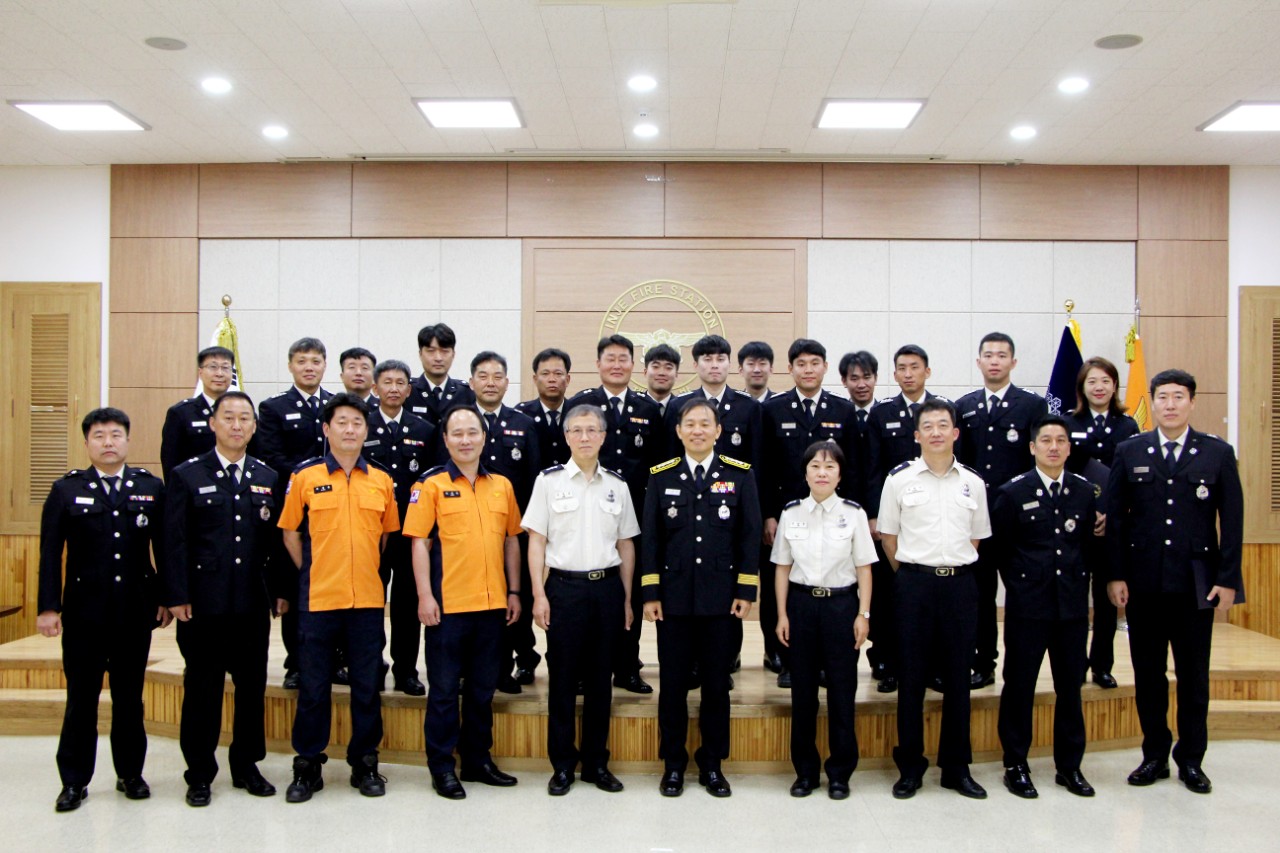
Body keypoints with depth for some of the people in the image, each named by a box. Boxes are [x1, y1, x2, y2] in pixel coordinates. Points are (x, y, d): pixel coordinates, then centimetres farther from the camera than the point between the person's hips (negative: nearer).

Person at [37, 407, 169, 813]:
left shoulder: (151, 488, 5)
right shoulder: (66, 490, 2)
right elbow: (51, 553, -1)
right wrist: (48, 607, -6)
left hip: (136, 611, 1)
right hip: (84, 611, -1)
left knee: (130, 696, 10)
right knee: (81, 697, 5)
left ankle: (131, 773, 22)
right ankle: (74, 780, 17)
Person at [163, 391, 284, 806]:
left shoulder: (268, 478, 10)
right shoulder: (186, 476, 1)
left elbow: (277, 540, 8)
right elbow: (174, 541, -3)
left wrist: (281, 591, 4)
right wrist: (177, 596, -9)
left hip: (254, 604, 3)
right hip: (204, 604, -3)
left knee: (252, 686, 9)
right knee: (202, 690, 5)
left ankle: (246, 765, 24)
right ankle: (200, 774, 18)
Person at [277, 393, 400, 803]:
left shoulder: (382, 481, 6)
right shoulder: (306, 477, 0)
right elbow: (290, 533, 6)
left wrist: (369, 571, 10)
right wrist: (311, 572, 3)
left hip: (367, 599, 2)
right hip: (318, 598, -2)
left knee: (367, 686, 8)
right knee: (313, 686, 6)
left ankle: (365, 763, 21)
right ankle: (307, 766, 19)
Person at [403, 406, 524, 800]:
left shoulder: (502, 485, 10)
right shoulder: (432, 484, -2)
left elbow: (511, 541, 13)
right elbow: (419, 542, -6)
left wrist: (514, 591, 9)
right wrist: (424, 595, -12)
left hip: (492, 604, 4)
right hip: (447, 603, -4)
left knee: (483, 688, 14)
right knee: (444, 688, 5)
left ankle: (478, 759, 26)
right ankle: (441, 766, 16)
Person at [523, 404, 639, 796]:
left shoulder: (617, 485, 8)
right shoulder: (549, 480, 1)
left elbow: (626, 544, 11)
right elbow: (536, 540, -1)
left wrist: (627, 598, 7)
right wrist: (539, 594, -7)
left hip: (606, 587, 2)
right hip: (564, 586, -2)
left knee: (600, 678, 8)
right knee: (563, 678, 3)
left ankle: (596, 762, 20)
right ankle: (562, 765, 15)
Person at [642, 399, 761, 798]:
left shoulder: (740, 474, 3)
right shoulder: (661, 476, 5)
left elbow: (750, 536, 2)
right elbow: (650, 538, 4)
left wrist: (746, 591, -4)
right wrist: (650, 593, -1)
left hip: (722, 597, 0)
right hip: (674, 597, 0)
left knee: (717, 684, 8)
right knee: (673, 683, 6)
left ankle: (712, 764, 21)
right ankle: (673, 764, 20)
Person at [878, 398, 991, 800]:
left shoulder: (973, 482, 7)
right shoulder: (899, 479, 0)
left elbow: (976, 537, 15)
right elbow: (888, 537, 5)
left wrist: (956, 569, 9)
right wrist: (909, 574, 4)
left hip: (960, 583, 2)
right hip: (914, 582, -2)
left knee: (958, 676, 7)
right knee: (911, 676, 3)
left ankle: (956, 767, 20)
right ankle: (910, 767, 15)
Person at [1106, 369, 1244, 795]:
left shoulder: (1218, 453, 1)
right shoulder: (1129, 452, 3)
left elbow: (1231, 520, 1)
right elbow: (1114, 518, 2)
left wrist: (1228, 580, -4)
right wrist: (1116, 575, -2)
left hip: (1196, 583, -1)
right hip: (1143, 583, 1)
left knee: (1194, 676, 8)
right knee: (1148, 674, 8)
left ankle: (1191, 760, 21)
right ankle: (1155, 755, 21)